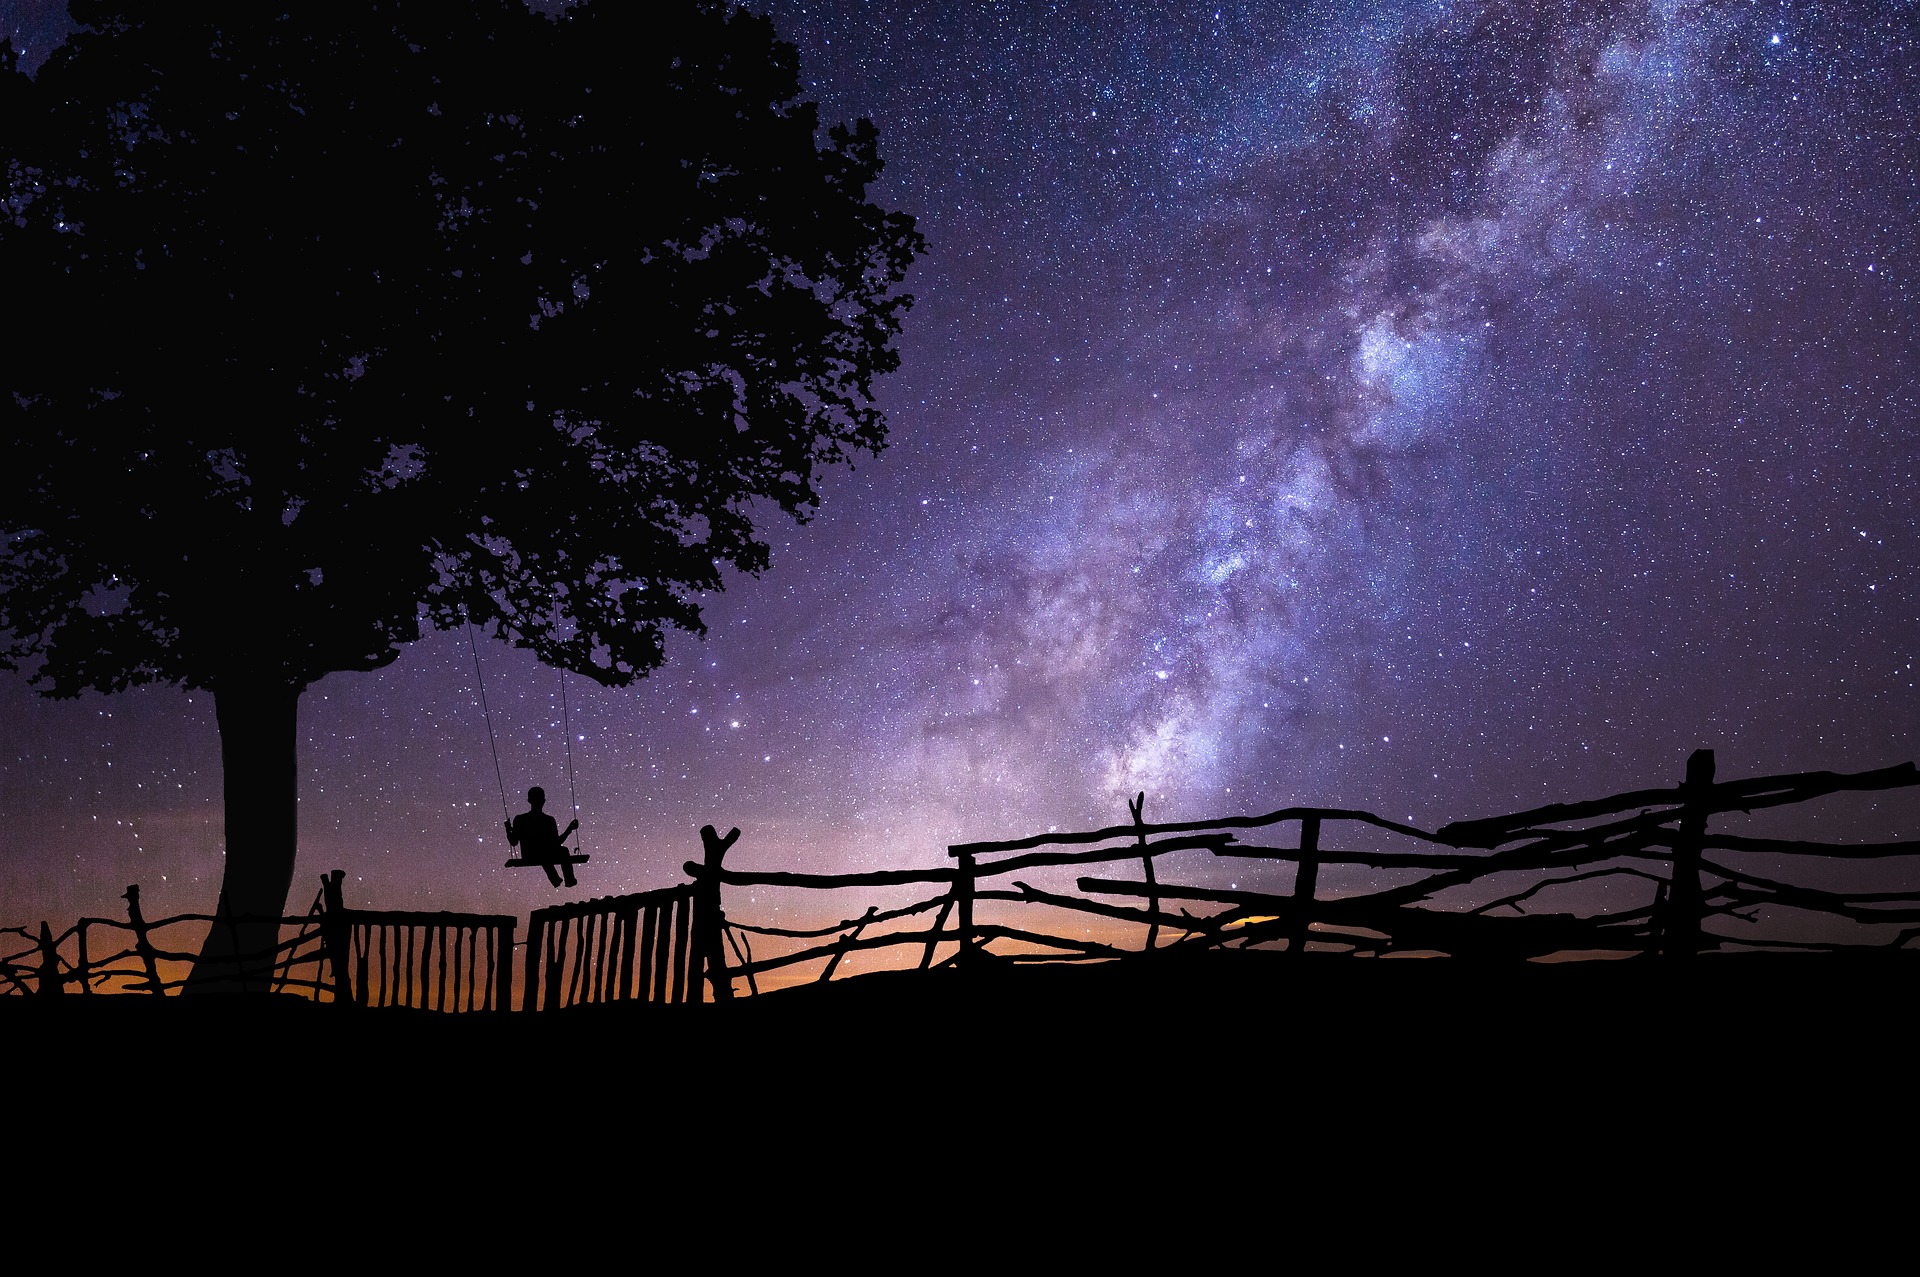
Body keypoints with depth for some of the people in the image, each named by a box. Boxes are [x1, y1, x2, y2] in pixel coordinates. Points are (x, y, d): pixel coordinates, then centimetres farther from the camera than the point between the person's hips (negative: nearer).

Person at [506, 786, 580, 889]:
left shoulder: (519, 820, -10)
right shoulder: (549, 820, -16)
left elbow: (513, 842, -3)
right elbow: (556, 843, -9)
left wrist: (508, 830, 14)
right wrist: (570, 829, 0)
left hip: (528, 858, 3)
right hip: (546, 856, -3)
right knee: (563, 850, 30)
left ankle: (555, 880, 57)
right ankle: (570, 880, 41)